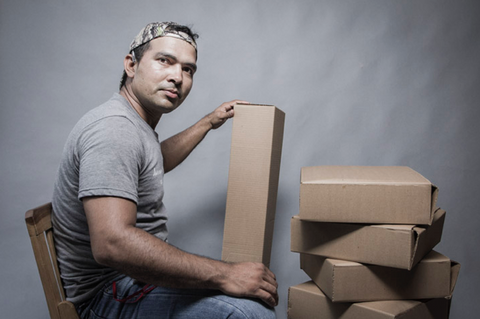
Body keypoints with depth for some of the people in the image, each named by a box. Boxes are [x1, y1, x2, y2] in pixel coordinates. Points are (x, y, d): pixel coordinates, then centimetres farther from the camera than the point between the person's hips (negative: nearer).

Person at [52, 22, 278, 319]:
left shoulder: (134, 123, 10)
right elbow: (112, 244, -36)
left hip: (137, 271, 10)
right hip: (109, 294, -10)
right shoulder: (113, 127, -24)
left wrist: (210, 122, 31)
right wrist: (224, 275, -31)